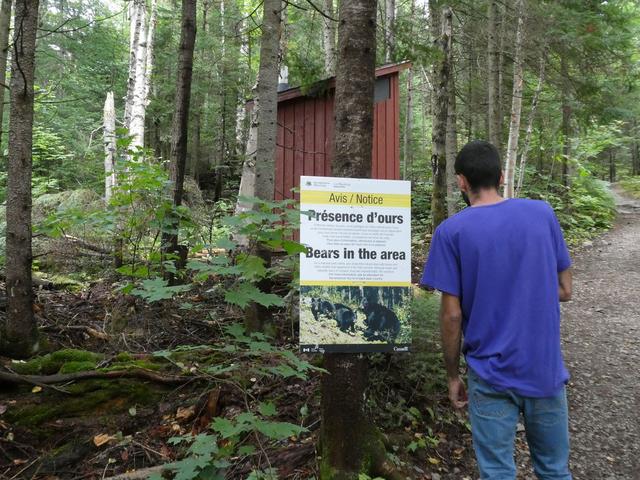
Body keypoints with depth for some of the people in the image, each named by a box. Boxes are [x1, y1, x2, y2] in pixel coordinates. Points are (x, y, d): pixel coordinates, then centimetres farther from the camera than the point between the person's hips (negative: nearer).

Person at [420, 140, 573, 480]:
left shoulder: (451, 231, -12)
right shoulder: (543, 214, -3)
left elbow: (451, 315, -12)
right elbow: (564, 290, 3)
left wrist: (453, 376, 0)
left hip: (492, 375, -2)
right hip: (546, 369, 3)